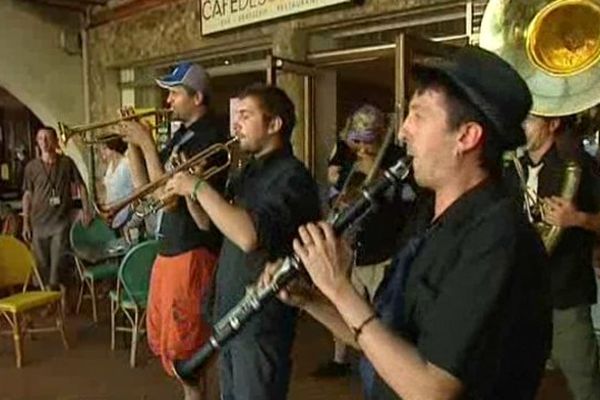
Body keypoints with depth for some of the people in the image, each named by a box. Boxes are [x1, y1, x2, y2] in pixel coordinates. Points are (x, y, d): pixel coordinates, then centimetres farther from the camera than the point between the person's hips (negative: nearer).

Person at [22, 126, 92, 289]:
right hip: (39, 222, 2)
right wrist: (25, 223, 5)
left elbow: (80, 185, 9)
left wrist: (86, 210, 1)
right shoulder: (31, 166, 4)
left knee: (57, 263, -6)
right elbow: (27, 195, 7)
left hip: (61, 221, -2)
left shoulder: (66, 163, 1)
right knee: (42, 265, 8)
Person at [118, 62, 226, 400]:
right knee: (168, 340, 20)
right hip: (170, 248, 10)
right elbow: (145, 186, 12)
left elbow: (170, 192, -22)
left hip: (193, 253, -10)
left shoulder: (210, 137, -16)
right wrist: (132, 142, 2)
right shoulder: (182, 134, 13)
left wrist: (147, 143, -17)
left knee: (186, 345, 2)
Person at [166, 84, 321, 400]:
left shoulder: (291, 175, -17)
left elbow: (249, 236, -31)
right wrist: (189, 188, 1)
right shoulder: (250, 171, 13)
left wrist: (199, 188, -22)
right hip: (229, 312, 9)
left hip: (260, 319, -9)